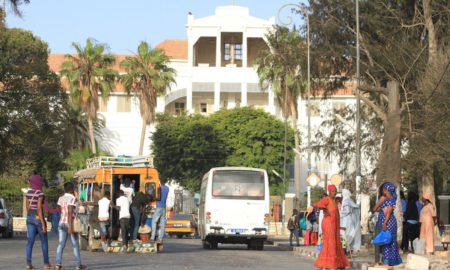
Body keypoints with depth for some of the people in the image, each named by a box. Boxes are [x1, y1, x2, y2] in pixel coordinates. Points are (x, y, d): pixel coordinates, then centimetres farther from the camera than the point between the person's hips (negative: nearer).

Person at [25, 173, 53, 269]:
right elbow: (39, 209, -21)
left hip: (30, 218, 6)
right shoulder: (40, 194, -16)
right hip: (38, 218, -6)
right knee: (44, 241, 6)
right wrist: (43, 224, -19)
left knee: (30, 241, 3)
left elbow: (27, 207, 12)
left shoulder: (28, 192, 6)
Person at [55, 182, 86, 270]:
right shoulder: (72, 198, -14)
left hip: (62, 223, 6)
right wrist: (70, 227, -24)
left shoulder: (60, 198, 8)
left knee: (61, 244, 1)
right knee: (75, 245, 6)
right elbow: (70, 213, -22)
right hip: (71, 224, -6)